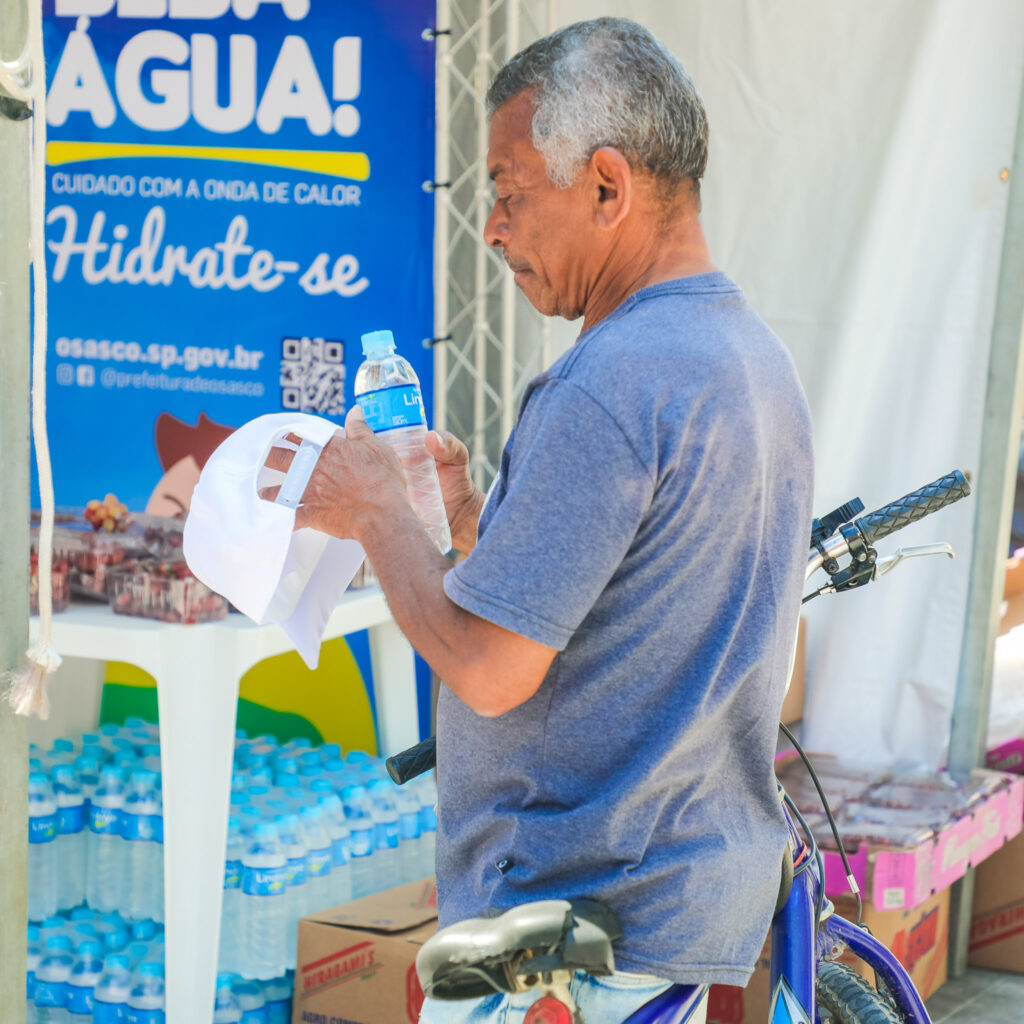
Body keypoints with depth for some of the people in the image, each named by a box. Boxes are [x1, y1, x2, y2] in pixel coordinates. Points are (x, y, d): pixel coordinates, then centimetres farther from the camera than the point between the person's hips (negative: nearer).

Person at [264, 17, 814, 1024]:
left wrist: (376, 513, -8)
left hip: (581, 915, -10)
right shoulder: (756, 355, 10)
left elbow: (490, 667, -22)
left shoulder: (608, 384, -22)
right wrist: (468, 509, 9)